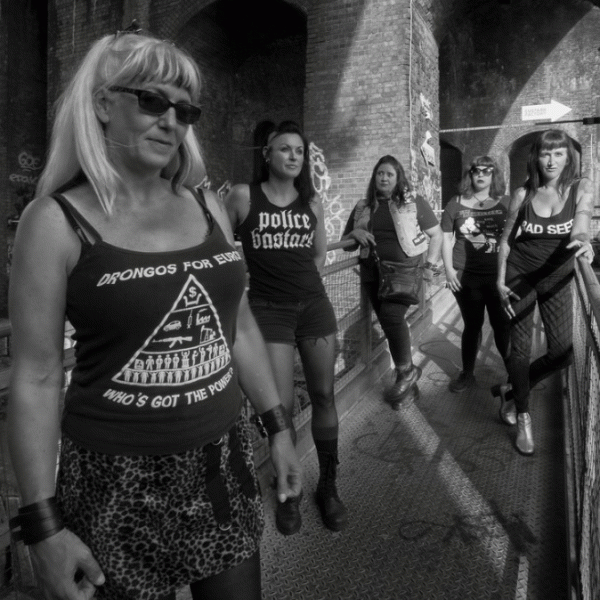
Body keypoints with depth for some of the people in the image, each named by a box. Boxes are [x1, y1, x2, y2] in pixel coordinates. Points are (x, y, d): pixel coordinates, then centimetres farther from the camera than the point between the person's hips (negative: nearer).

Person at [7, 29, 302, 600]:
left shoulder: (207, 207, 3)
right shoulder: (56, 221, -10)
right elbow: (35, 379, -9)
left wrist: (277, 427, 11)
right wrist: (42, 524, -10)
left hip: (223, 464, 5)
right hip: (119, 480, -4)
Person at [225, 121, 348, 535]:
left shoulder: (312, 202, 7)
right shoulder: (242, 196, -3)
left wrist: (302, 284, 11)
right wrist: (267, 278, 5)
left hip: (315, 305, 4)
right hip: (269, 309, -3)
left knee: (324, 396, 6)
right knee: (282, 405, -5)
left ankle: (328, 485, 24)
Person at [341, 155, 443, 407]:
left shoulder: (413, 202, 3)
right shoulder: (362, 207, 12)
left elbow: (436, 234, 4)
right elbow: (345, 244, 16)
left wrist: (430, 264, -8)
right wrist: (355, 234, -6)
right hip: (373, 275, 4)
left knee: (392, 315, -24)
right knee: (390, 325, 7)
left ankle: (407, 371, -4)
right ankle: (407, 377, 23)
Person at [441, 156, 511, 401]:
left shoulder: (506, 204, 3)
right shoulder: (456, 204, 4)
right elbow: (446, 238, 6)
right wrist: (449, 269, -3)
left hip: (499, 275, 0)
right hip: (465, 276, 1)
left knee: (503, 325, 5)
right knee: (472, 325, 10)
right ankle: (467, 373, 26)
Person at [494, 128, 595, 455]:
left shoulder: (581, 188, -5)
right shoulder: (522, 194, -5)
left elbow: (580, 229, -18)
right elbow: (506, 240, 1)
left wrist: (584, 244, -42)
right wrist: (500, 281, -5)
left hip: (556, 280, 1)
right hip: (519, 278, -1)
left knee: (562, 352, 0)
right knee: (521, 348, 1)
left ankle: (511, 390, 25)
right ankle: (523, 418, 16)